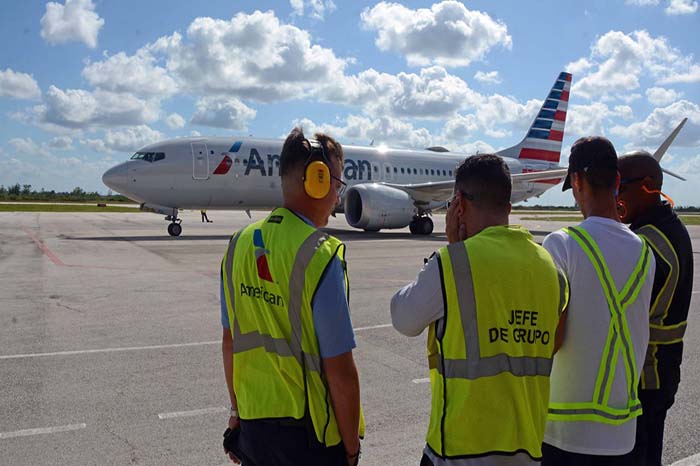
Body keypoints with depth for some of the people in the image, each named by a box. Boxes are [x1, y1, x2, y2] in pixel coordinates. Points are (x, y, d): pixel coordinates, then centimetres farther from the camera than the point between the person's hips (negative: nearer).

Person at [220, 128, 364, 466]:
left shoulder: (239, 244, -3)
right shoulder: (321, 256, -21)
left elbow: (230, 342, 5)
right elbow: (339, 370, -19)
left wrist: (237, 411, 17)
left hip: (252, 427, 5)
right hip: (309, 433, -5)